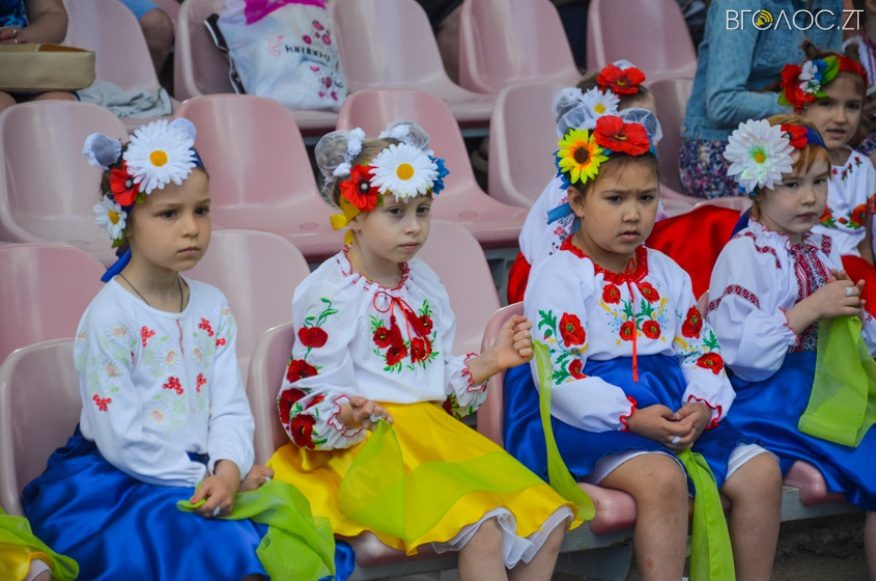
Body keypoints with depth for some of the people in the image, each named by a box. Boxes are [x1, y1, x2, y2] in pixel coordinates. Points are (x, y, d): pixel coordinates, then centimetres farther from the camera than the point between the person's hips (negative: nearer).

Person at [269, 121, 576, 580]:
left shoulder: (424, 284, 12)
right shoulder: (329, 295, -10)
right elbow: (313, 395, -12)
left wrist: (490, 363, 5)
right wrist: (347, 415, -33)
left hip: (437, 433, 8)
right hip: (370, 446, -8)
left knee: (548, 522, -4)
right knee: (482, 531, -28)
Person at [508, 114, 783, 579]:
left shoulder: (667, 274, 15)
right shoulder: (558, 275, -8)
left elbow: (702, 354, 14)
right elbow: (557, 374, -16)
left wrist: (703, 406, -8)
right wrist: (631, 417, -23)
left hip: (672, 408, 7)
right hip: (590, 419, -7)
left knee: (760, 471, -6)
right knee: (661, 477, -33)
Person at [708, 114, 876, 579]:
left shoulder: (824, 249, 12)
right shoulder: (744, 254, -11)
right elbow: (739, 350, -21)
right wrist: (811, 309, -21)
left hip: (829, 388, 8)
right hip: (773, 397, -8)